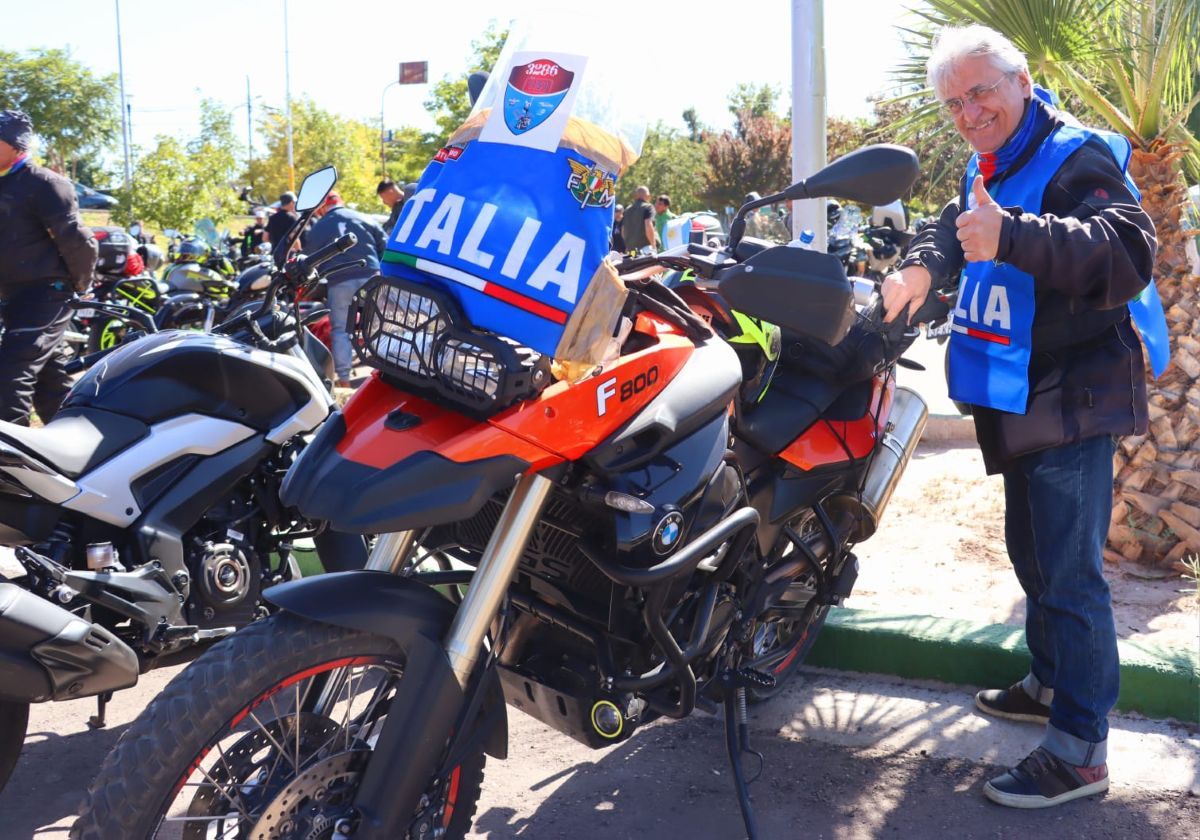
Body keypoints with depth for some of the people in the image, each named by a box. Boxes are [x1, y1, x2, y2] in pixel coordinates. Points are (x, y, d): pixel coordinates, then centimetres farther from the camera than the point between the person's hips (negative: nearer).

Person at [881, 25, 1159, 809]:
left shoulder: (1077, 157, -17)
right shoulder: (989, 166, 13)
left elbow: (1128, 253, -33)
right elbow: (959, 223, 30)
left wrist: (1012, 236, -46)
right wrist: (923, 265, 9)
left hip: (1071, 401, -10)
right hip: (1018, 402, 10)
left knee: (1068, 573, -9)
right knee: (1032, 554, 21)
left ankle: (1079, 750, -2)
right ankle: (1050, 683, 39)